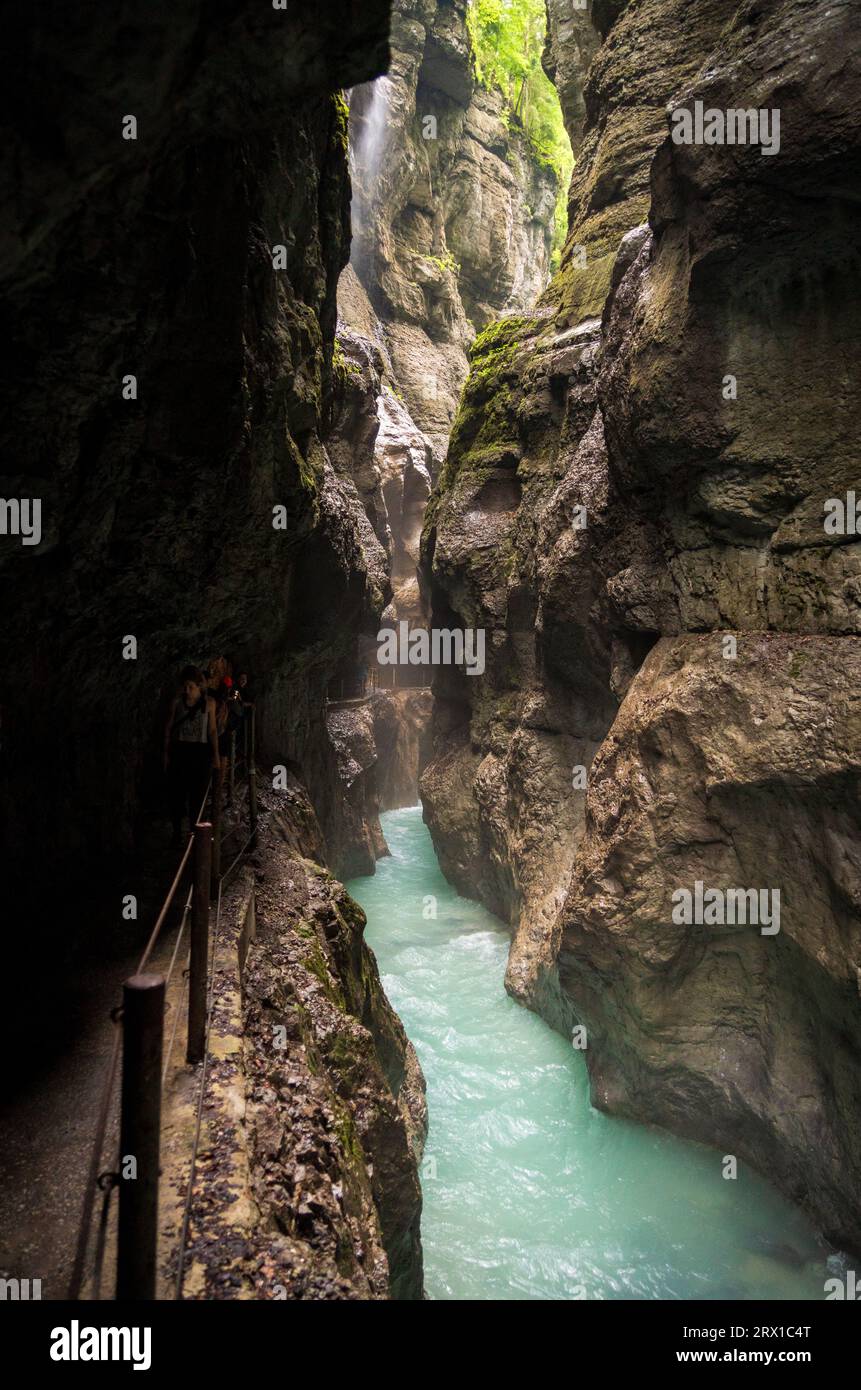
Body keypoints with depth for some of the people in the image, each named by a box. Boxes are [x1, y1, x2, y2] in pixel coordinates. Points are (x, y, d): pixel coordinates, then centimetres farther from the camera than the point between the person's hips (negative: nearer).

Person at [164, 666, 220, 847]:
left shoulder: (208, 702, -1)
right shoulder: (177, 701, -1)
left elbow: (212, 730, 5)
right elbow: (168, 728, 5)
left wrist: (216, 754, 2)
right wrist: (166, 753, 4)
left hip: (200, 752, 0)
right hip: (179, 750, 0)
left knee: (197, 793, 1)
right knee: (176, 792, 1)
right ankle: (177, 832, 13)